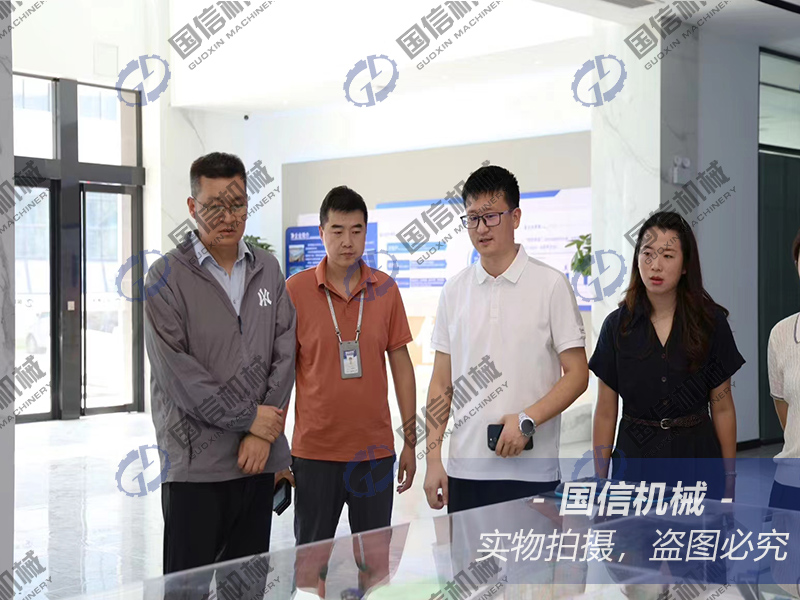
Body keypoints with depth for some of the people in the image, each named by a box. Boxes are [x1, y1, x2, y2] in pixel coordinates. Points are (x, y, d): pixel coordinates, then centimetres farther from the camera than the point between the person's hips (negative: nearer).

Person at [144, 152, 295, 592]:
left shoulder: (267, 270, 10)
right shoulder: (168, 275, -3)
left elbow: (284, 353, 5)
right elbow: (174, 369, -12)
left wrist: (264, 433, -6)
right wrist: (248, 416, -11)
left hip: (259, 456, 4)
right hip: (195, 460, -4)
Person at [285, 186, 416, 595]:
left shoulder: (385, 289, 2)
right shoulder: (295, 290, -4)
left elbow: (401, 365, 6)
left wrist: (410, 442, 5)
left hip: (375, 450, 2)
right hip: (314, 451, -2)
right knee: (311, 559, 8)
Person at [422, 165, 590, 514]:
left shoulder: (550, 285, -2)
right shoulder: (453, 291, 9)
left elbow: (577, 374, -4)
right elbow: (441, 383, 10)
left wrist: (527, 420, -17)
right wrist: (433, 459, 4)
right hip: (465, 469, 3)